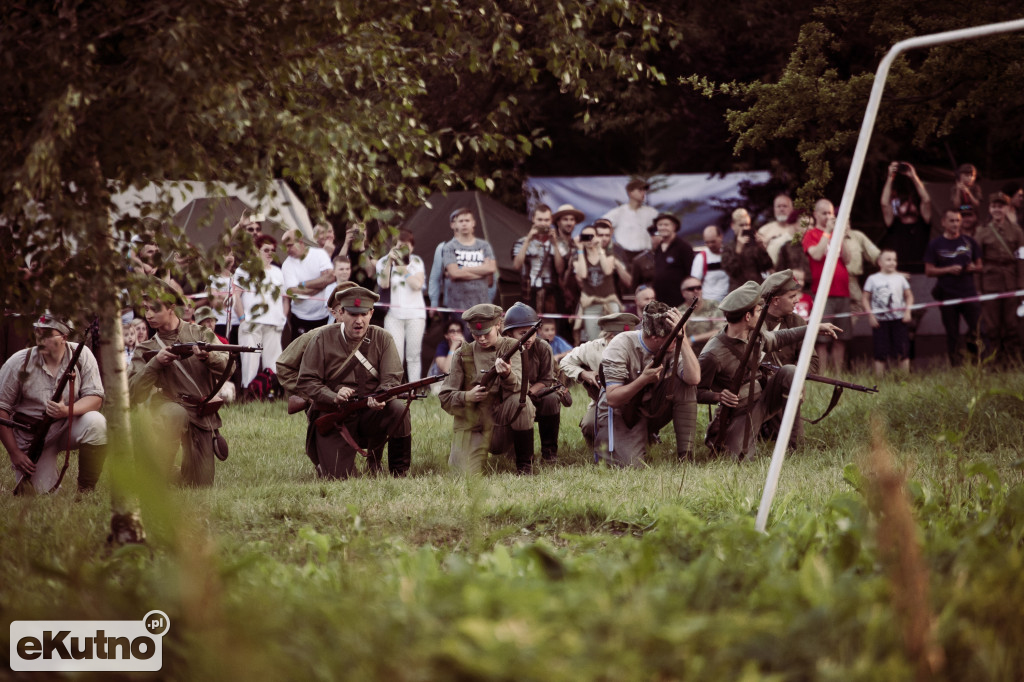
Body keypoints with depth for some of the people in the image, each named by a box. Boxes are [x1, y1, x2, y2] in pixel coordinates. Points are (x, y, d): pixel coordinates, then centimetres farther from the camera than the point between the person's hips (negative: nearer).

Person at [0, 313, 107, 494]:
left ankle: (86, 490, -13)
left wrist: (67, 411, -33)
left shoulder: (82, 355, -10)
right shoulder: (18, 363, -11)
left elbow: (95, 398, -12)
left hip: (69, 425, 1)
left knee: (95, 423, -31)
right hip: (30, 436, -1)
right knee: (41, 493, -17)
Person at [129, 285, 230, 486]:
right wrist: (156, 362, -18)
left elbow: (227, 368, -8)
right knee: (175, 413, -39)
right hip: (167, 408, -1)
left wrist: (209, 357, -29)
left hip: (202, 415, 1)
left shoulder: (201, 334, 7)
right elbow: (135, 395, -6)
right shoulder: (146, 350, 7)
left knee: (200, 486, -4)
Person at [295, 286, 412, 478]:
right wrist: (334, 397, -24)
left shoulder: (382, 339, -1)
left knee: (398, 410, -32)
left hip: (370, 412, 1)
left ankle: (400, 473, -8)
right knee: (337, 477, -14)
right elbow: (305, 382, -5)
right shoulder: (323, 340, -4)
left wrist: (380, 398, -32)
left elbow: (392, 378, -8)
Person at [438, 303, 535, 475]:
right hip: (473, 425, 1)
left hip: (503, 423, -1)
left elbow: (518, 386, -18)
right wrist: (467, 397, -19)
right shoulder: (463, 355, 3)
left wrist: (507, 375, -42)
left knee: (521, 402, -32)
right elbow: (445, 398, 3)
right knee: (469, 473, -20)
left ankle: (524, 465, -16)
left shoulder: (511, 348, 0)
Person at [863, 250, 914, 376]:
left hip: (898, 319, 2)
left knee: (903, 351, -1)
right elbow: (866, 299, 5)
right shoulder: (873, 279, 4)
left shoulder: (900, 278, 9)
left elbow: (909, 296, 14)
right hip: (879, 320, -2)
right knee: (880, 352, -2)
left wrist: (907, 311, 0)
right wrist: (870, 314, -6)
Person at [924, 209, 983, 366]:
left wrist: (973, 268, -7)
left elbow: (979, 266, 16)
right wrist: (949, 270, -13)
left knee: (977, 328, -7)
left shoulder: (969, 242, 11)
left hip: (969, 293, 2)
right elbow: (929, 270, 1)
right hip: (948, 295, -2)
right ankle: (956, 363, 8)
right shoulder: (935, 245, 4)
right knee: (952, 334, 2)